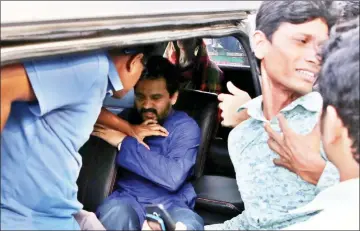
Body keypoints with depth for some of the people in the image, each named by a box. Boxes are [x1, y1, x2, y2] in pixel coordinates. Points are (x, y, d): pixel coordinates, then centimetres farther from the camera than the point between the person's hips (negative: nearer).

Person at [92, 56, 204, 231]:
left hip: (170, 203, -2)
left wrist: (125, 142, -17)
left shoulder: (186, 127, 0)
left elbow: (173, 177, -16)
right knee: (113, 213, -34)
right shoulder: (127, 117, 13)